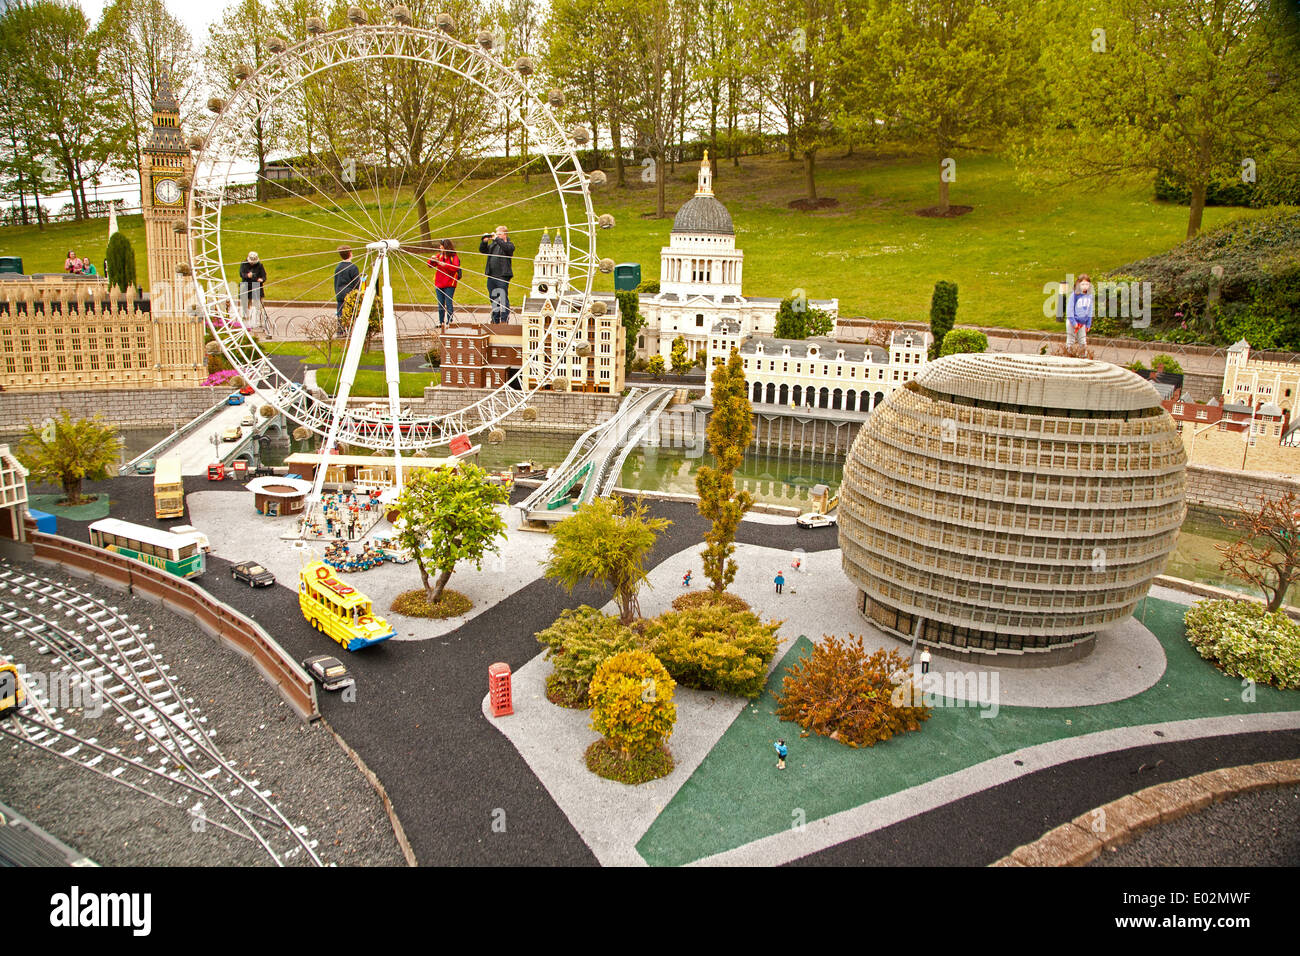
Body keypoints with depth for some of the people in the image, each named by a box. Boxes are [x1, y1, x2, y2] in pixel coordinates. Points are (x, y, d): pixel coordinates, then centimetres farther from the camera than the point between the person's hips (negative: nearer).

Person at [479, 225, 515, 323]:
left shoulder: (509, 244, 0)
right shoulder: (493, 244, 17)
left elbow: (507, 248, -22)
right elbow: (482, 250, 18)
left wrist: (497, 239, -20)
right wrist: (484, 241, 1)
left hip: (503, 276, -7)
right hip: (491, 276, 7)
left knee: (503, 299, -8)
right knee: (493, 299, 12)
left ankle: (504, 320, -7)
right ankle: (495, 320, 20)